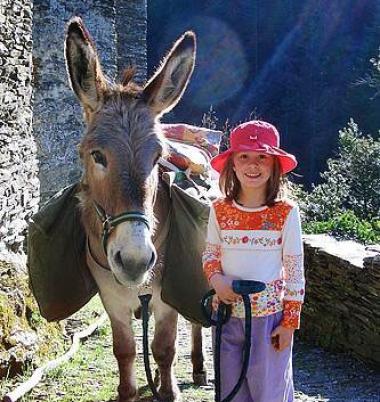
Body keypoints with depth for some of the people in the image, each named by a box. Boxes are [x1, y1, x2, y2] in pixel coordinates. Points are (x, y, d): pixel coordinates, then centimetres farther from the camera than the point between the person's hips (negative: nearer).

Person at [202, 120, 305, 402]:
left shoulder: (286, 213, -10)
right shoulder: (220, 210, -2)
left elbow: (295, 271, -6)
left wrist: (290, 322, -7)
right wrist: (216, 278, -11)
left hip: (270, 316, -3)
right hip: (227, 314, 3)